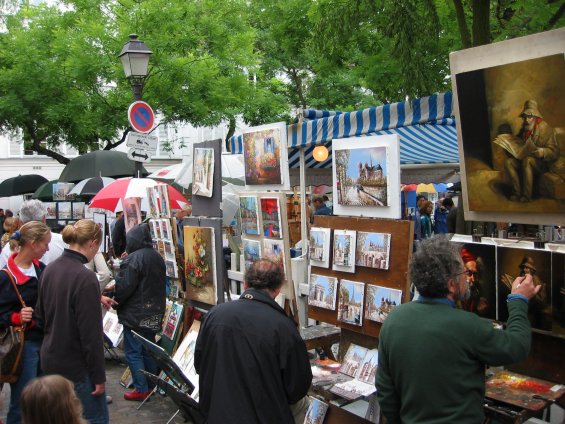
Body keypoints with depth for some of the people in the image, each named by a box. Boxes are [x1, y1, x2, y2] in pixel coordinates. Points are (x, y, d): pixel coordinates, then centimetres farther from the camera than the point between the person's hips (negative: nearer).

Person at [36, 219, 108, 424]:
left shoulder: (49, 269, 0)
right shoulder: (85, 278, -23)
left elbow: (41, 315, 12)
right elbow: (91, 334, -22)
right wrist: (99, 376, -14)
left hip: (50, 360, 8)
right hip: (76, 365, -8)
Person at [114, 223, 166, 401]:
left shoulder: (133, 259, -18)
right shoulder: (158, 257, 8)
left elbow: (123, 287, -18)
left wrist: (115, 302, 0)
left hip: (135, 314, -8)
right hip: (154, 313, 8)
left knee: (133, 352, 2)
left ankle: (141, 389, 4)